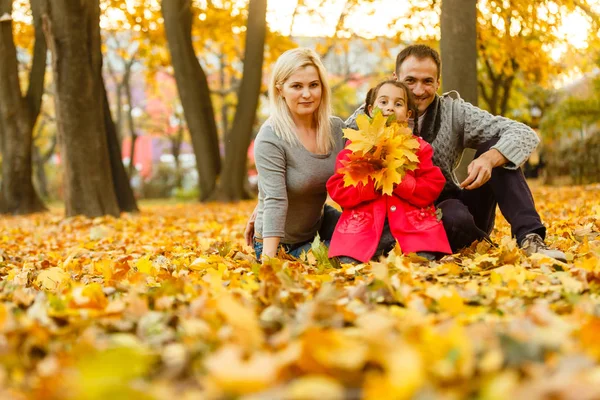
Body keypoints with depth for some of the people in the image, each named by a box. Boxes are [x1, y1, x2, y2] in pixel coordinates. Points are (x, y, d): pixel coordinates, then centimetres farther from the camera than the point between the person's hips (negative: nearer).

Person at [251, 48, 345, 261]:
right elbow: (275, 201, -28)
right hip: (281, 243, -6)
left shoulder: (336, 128, -4)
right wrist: (268, 260, -35)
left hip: (319, 225, 6)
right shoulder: (271, 139, -22)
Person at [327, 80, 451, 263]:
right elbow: (337, 190, -1)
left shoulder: (419, 146, 10)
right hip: (363, 228, 0)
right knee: (349, 264, -22)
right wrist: (373, 184, -14)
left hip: (412, 227, 1)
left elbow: (432, 188, 0)